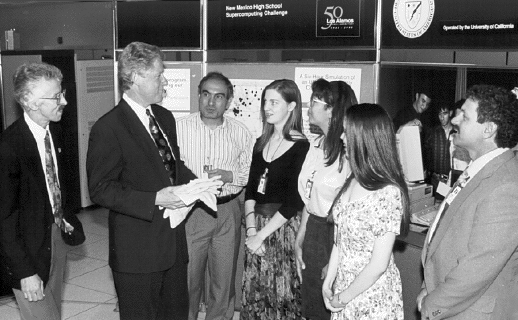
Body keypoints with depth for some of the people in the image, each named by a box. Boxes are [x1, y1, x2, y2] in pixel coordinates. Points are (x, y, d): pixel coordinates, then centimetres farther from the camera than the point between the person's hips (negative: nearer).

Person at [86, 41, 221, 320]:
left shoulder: (165, 117, 10)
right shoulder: (108, 128, -15)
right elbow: (100, 190, -17)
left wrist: (194, 183, 0)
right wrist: (154, 200, -25)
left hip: (174, 240, 7)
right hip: (137, 250, -7)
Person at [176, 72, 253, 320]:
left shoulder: (240, 132, 3)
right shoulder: (179, 128, -2)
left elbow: (251, 173, 6)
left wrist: (230, 176, -12)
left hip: (228, 212, 2)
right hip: (190, 211, -2)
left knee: (224, 278, 13)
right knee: (187, 278, 6)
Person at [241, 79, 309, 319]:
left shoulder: (301, 147, -10)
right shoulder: (261, 143, 10)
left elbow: (293, 202, -13)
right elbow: (251, 190, 7)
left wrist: (261, 235, -12)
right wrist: (251, 229, -5)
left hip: (284, 228, -6)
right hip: (257, 227, 6)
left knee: (281, 296, 5)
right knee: (252, 294, 12)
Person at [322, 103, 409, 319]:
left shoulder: (388, 194, -23)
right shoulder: (353, 180, -1)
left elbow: (378, 265, -20)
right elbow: (339, 240, 5)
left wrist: (342, 298, -12)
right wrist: (328, 282, 4)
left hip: (373, 295, -6)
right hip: (343, 285, 6)